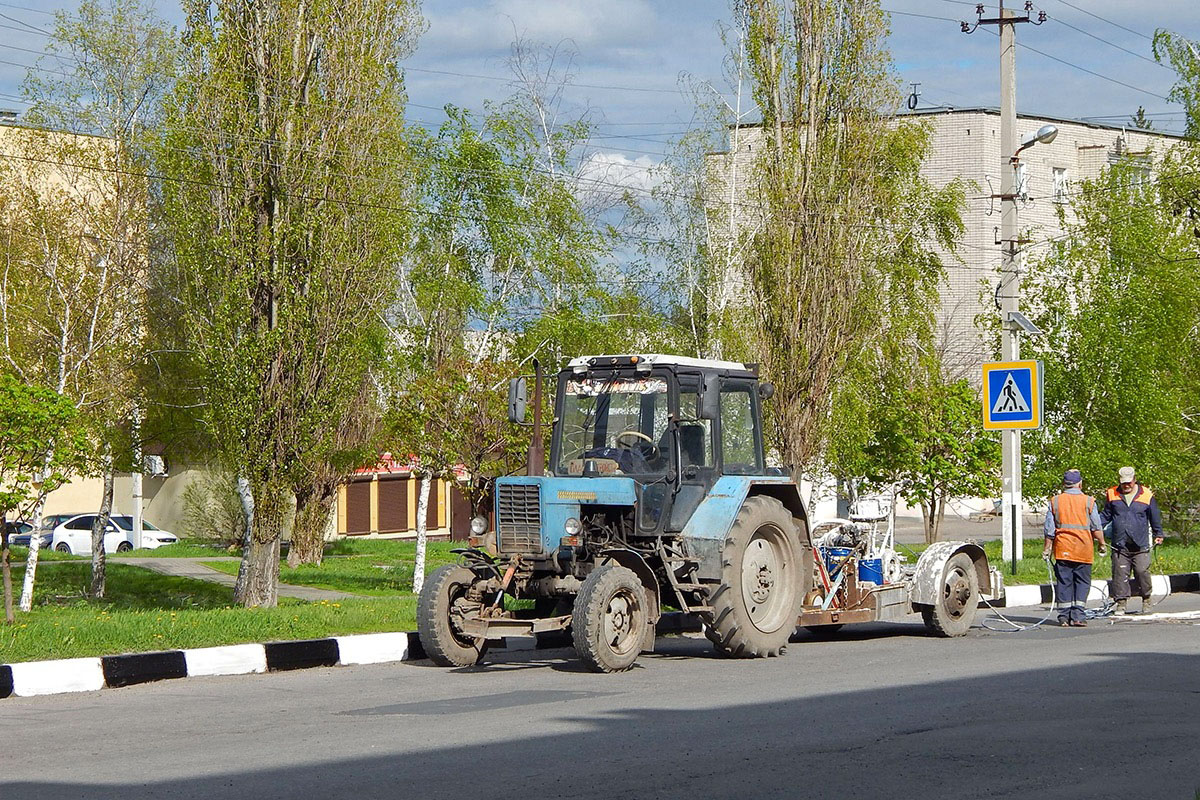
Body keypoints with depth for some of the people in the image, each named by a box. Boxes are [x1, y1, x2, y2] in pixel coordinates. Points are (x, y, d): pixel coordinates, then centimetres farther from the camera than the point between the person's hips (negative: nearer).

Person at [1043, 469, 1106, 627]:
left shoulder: (1055, 501, 2)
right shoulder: (1088, 502, -2)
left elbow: (1049, 529, 5)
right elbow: (1096, 528, 1)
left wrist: (1047, 548, 13)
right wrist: (1102, 544, 14)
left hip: (1062, 549, 1)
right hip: (1083, 549, -1)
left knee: (1063, 582, 6)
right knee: (1082, 582, 5)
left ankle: (1064, 616, 6)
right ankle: (1077, 615, -3)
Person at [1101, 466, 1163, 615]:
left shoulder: (1146, 495, 4)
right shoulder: (1112, 495, 7)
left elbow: (1155, 517, 14)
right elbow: (1105, 515, 18)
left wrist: (1158, 534, 14)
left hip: (1140, 545, -1)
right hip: (1119, 545, 1)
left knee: (1142, 572, -4)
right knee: (1120, 574, -2)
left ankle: (1146, 598, 18)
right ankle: (1121, 602, 5)